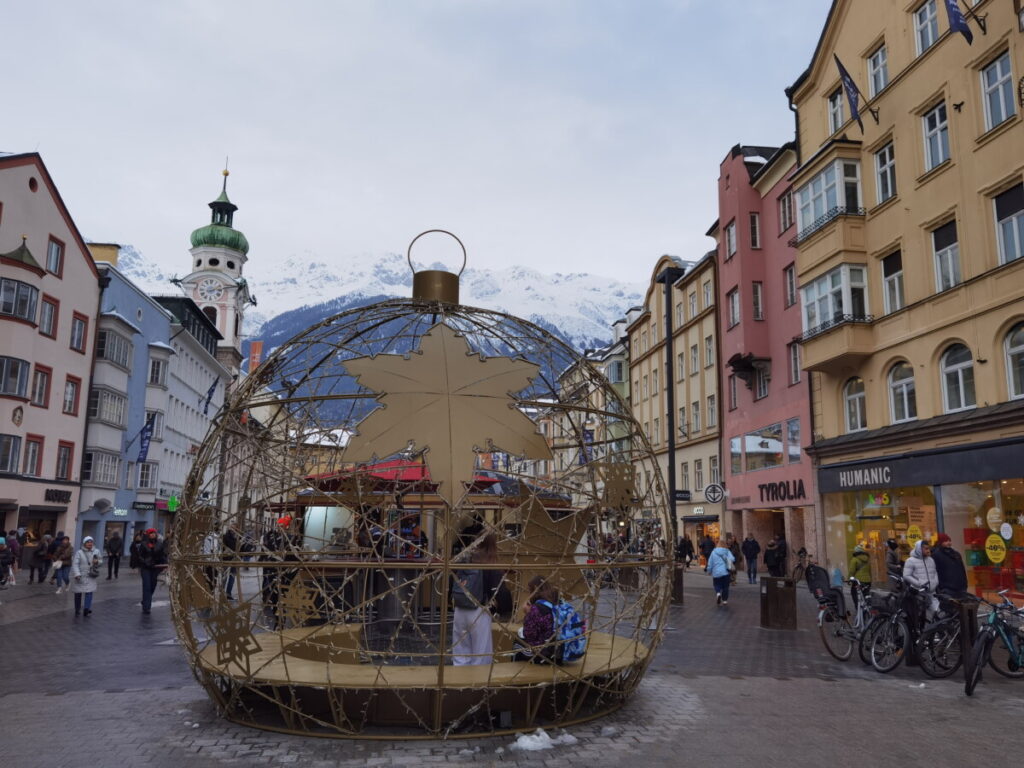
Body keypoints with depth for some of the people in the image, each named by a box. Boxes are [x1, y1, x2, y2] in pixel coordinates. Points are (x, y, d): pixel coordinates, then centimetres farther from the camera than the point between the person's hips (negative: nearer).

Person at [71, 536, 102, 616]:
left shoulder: (96, 552, 4)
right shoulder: (79, 553, -9)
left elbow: (100, 561, 16)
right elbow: (75, 564, -16)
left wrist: (97, 562, -9)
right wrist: (77, 574, -27)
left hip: (90, 577, 2)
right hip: (80, 576, -2)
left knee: (89, 592, -9)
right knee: (78, 593, 8)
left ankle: (87, 609, -10)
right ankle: (77, 610, 21)